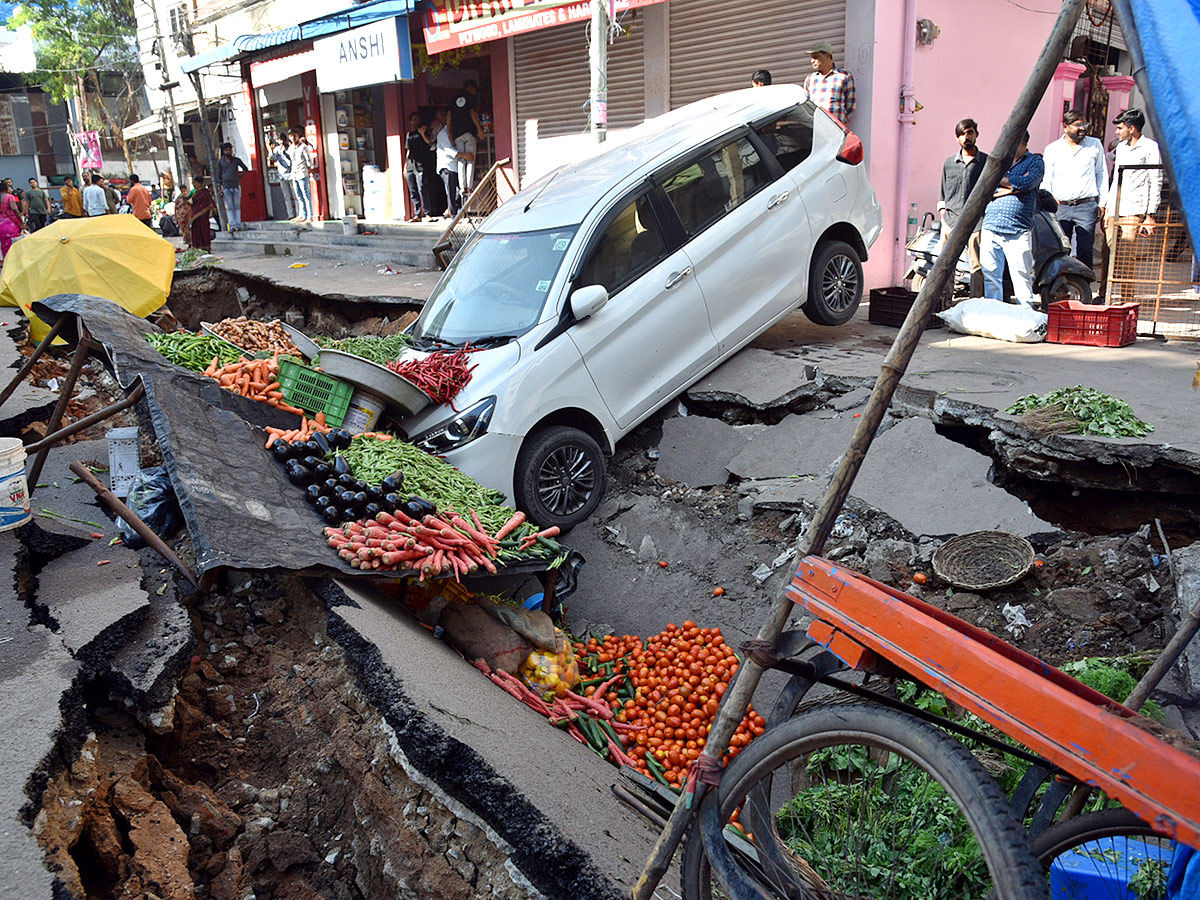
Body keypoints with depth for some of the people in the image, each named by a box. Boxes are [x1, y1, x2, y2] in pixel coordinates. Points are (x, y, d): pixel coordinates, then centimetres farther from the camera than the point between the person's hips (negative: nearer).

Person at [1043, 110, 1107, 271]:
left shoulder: (1095, 145, 10)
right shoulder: (1052, 149, 9)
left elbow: (1102, 175, 15)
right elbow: (1046, 180, 9)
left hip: (1086, 206, 0)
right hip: (1060, 207, 0)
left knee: (1084, 252, -3)